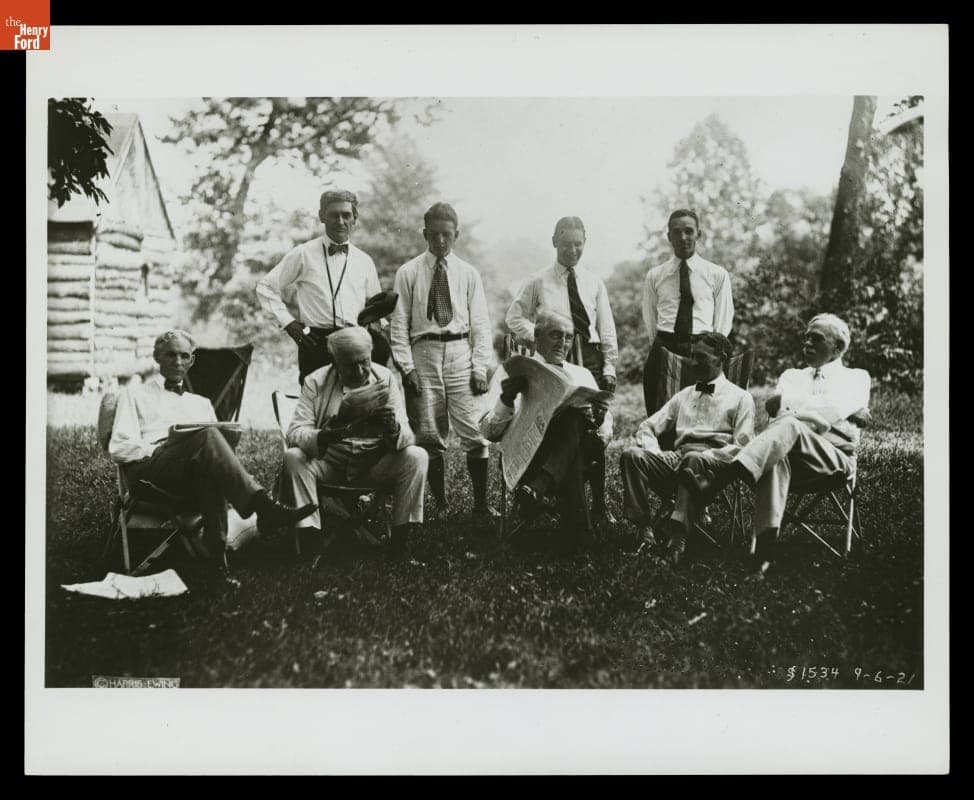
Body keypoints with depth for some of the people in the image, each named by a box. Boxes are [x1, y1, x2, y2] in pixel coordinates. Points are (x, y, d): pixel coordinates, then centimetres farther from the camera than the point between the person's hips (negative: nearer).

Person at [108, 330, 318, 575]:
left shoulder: (201, 403, 34)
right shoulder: (136, 394, 23)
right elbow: (118, 448, 8)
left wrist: (228, 439, -4)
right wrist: (158, 448, -7)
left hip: (194, 473, 3)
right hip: (147, 469, -3)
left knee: (209, 468, -38)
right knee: (207, 436, -34)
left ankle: (216, 549, -50)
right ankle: (263, 506, -49)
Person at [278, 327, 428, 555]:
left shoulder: (385, 378, -2)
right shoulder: (316, 382, -4)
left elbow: (407, 437, -7)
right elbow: (294, 433, -13)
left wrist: (393, 429, -33)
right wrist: (325, 436, -36)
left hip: (375, 466, 1)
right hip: (328, 464, -1)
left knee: (416, 456, -24)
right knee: (293, 457, -28)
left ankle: (400, 537, -19)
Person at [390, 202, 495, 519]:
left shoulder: (468, 274, 9)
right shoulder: (409, 273, 6)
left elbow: (480, 323, 8)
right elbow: (399, 323, 4)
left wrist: (480, 367, -2)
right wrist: (407, 367, -6)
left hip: (461, 352, 0)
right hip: (424, 353, 0)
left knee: (474, 431, -5)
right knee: (430, 435, 2)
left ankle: (481, 504, 3)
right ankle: (440, 504, 11)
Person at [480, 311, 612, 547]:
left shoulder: (581, 375, 26)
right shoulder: (512, 371, 17)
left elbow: (605, 436, 19)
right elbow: (489, 432, 6)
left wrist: (600, 421, -6)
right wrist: (506, 399, -14)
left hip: (580, 449, 3)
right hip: (525, 453, -2)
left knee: (575, 416, -32)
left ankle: (536, 489, -45)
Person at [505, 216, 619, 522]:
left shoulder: (594, 282, 10)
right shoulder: (538, 282, 3)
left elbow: (607, 327, 11)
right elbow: (514, 317, 8)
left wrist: (609, 366, 4)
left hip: (590, 358, 2)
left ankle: (599, 503, 7)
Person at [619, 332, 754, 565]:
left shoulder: (739, 398, 11)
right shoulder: (684, 395, 27)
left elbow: (741, 447, -2)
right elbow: (647, 427, 21)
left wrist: (703, 457, -16)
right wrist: (654, 455, -1)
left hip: (713, 463, -5)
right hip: (676, 457, 5)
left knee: (695, 460, -40)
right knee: (631, 454, -23)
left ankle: (679, 533, -46)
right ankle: (644, 527, -28)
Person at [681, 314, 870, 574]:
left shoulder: (856, 378, 20)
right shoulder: (792, 375, 32)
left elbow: (832, 411, -2)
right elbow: (772, 404, 8)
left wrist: (787, 404, 0)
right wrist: (818, 413, -5)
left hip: (833, 457, -2)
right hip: (790, 449, 2)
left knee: (788, 424, -35)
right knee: (778, 455, -38)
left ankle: (716, 481, -53)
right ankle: (764, 548, -53)